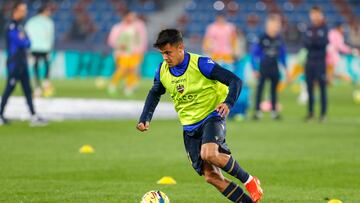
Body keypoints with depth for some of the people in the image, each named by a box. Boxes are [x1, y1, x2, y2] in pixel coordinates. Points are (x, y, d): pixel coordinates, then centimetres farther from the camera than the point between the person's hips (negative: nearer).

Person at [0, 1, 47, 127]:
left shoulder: (20, 26, 16)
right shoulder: (11, 27, -14)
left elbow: (27, 43, 12)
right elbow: (22, 42, -21)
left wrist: (23, 40, -8)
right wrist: (24, 40, 0)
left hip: (22, 63, 10)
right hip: (14, 63, -10)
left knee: (27, 90, 6)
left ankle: (33, 117, 5)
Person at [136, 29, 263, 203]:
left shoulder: (200, 64, -17)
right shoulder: (162, 71, 0)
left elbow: (235, 81, -17)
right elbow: (154, 94, 20)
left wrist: (228, 103, -35)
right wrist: (145, 119, 7)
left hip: (212, 118, -6)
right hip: (189, 128, 6)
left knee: (209, 154, -34)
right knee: (211, 177, -3)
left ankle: (249, 181, -14)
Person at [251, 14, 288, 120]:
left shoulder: (279, 40, 2)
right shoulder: (262, 38, -10)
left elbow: (282, 54, 14)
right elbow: (254, 53, -6)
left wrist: (285, 68, 13)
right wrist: (255, 69, -8)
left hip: (274, 68, 4)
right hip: (263, 67, -4)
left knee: (274, 89, 9)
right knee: (260, 88, -4)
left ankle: (274, 111, 15)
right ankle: (257, 110, 0)